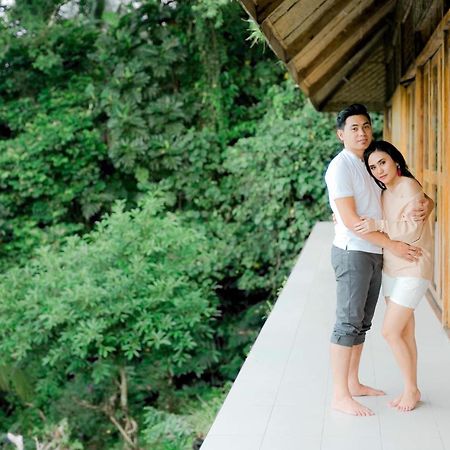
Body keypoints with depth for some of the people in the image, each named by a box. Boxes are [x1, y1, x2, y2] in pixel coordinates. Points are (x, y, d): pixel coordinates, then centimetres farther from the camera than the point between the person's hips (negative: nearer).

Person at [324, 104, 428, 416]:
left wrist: (424, 207, -9)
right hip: (353, 253, -8)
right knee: (348, 324, -5)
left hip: (374, 254, 8)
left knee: (362, 323, 14)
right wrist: (392, 245, -18)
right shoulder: (341, 167, -12)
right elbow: (350, 220, -18)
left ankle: (353, 383, 25)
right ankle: (340, 396, 1)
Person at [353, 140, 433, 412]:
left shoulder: (409, 187, -14)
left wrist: (378, 225, -29)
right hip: (390, 270, 8)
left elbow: (413, 229, -22)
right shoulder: (384, 193, 11)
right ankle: (410, 389, 21)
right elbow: (372, 225, 23)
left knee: (391, 331, -8)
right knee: (404, 333, 11)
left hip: (413, 270, -8)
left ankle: (412, 389, 8)